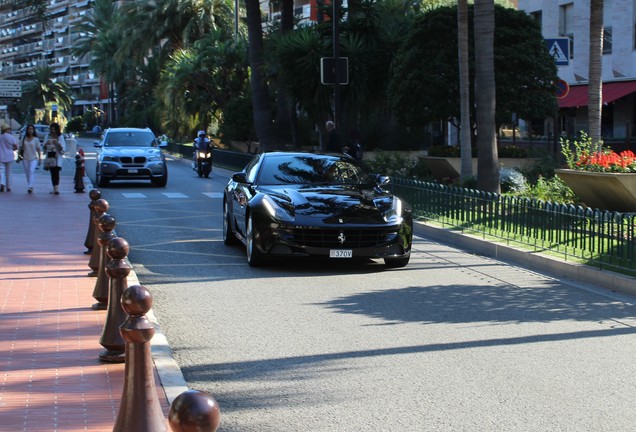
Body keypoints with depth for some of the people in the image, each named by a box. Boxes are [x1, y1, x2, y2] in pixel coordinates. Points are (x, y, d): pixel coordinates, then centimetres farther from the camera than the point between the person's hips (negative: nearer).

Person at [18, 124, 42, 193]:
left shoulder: (36, 139, 1)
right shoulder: (24, 138, 6)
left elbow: (38, 150, 4)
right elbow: (21, 148, 11)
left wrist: (40, 159, 3)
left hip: (33, 158, -3)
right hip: (25, 158, 3)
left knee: (32, 171, -20)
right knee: (27, 173, 6)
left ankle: (30, 186, -28)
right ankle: (29, 186, 16)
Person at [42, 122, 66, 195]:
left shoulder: (60, 137, 2)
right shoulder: (48, 137, 13)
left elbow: (63, 148, -3)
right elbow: (44, 147, 13)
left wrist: (58, 144, -20)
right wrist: (46, 144, -9)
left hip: (57, 157, -4)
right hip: (49, 156, 4)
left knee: (56, 172, -15)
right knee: (52, 173, 4)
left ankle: (56, 189, -21)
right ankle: (55, 189, 11)